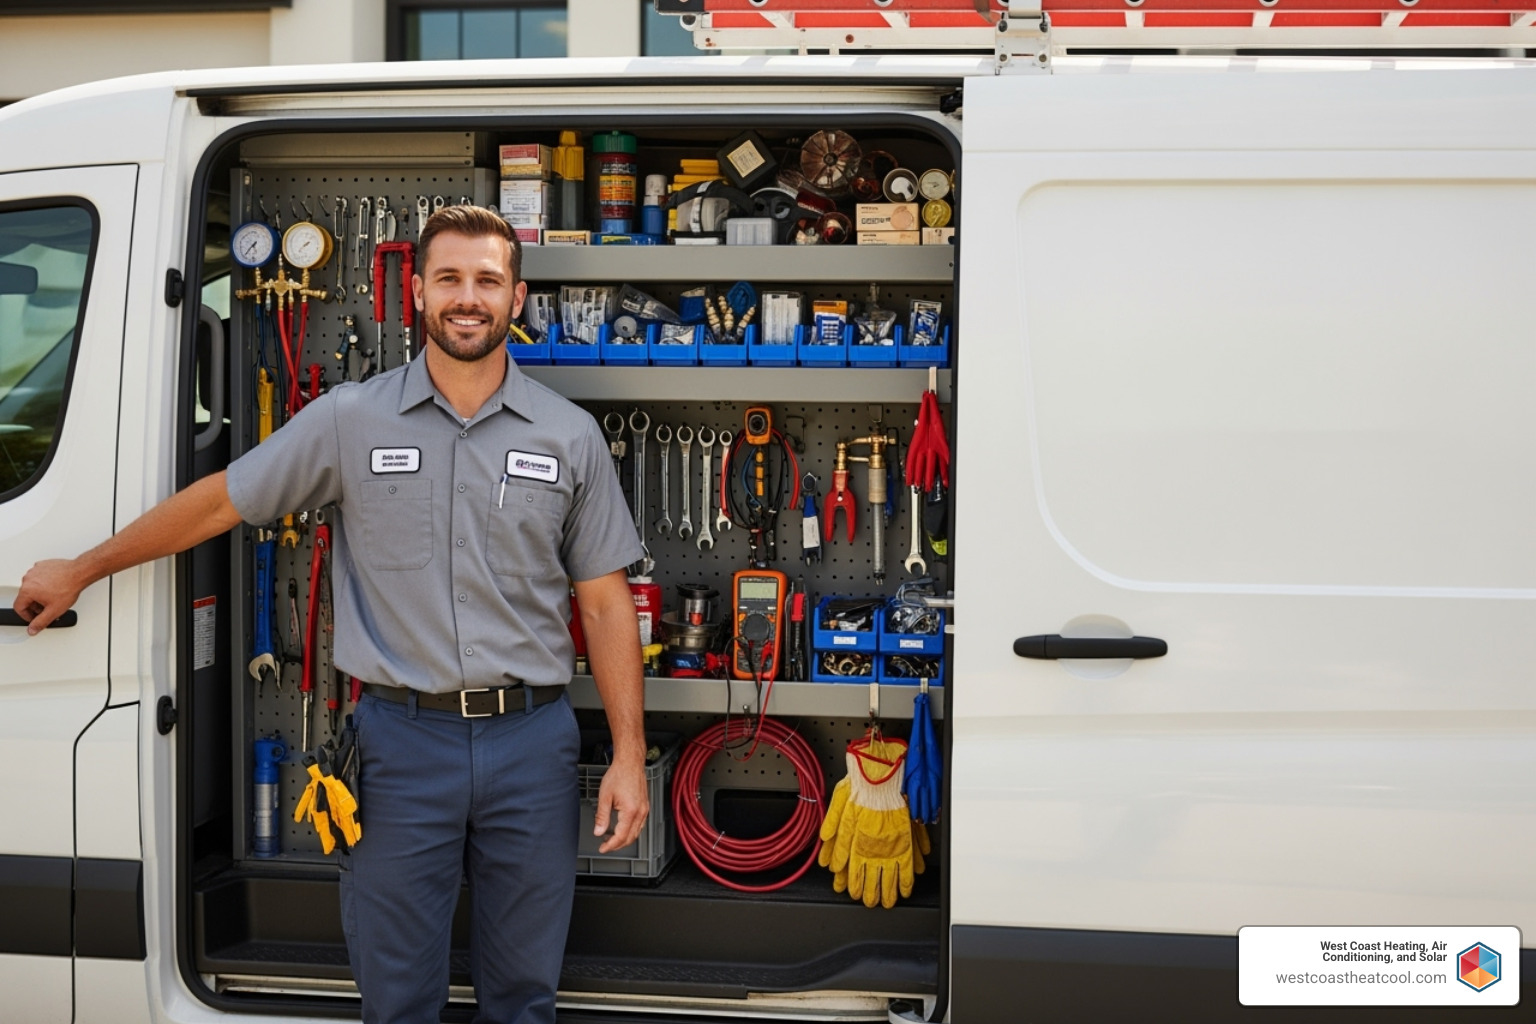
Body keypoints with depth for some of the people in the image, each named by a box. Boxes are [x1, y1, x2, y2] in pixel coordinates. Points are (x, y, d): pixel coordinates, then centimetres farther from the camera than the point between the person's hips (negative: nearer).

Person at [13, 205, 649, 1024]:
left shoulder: (570, 436, 3)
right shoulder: (351, 419, 1)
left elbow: (605, 602, 4)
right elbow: (219, 500, 9)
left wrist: (629, 755, -2)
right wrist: (81, 570, 15)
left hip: (531, 742, 1)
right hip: (401, 739, -1)